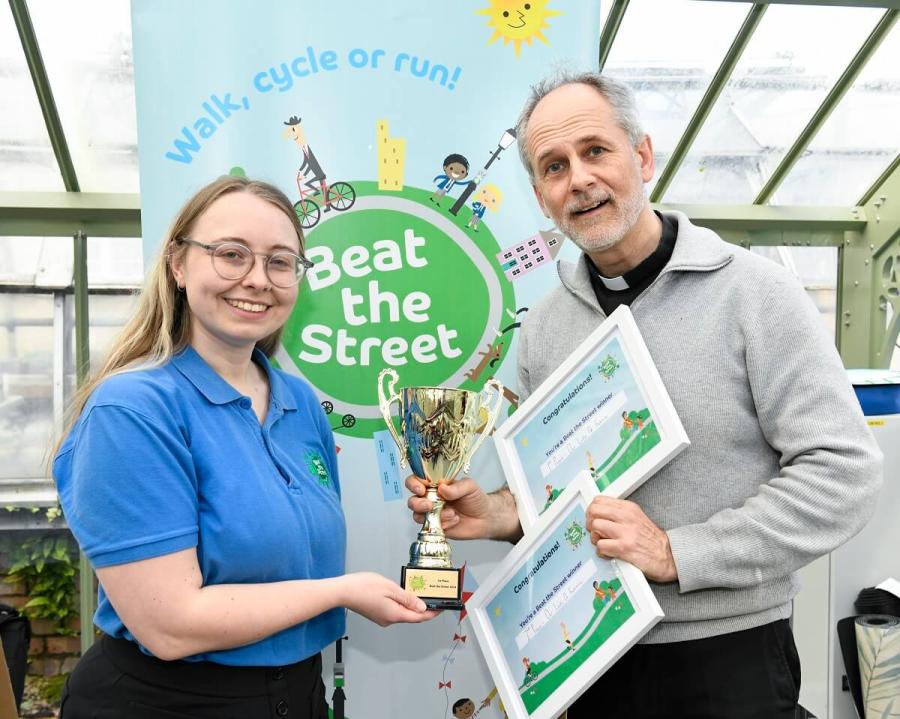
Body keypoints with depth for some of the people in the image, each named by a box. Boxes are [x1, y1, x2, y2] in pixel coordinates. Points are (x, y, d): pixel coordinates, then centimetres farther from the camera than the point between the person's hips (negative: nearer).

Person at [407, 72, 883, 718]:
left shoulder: (754, 294, -12)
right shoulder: (544, 325, 3)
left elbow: (843, 473, -16)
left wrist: (675, 552, -20)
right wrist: (500, 515, -9)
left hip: (727, 653, -4)